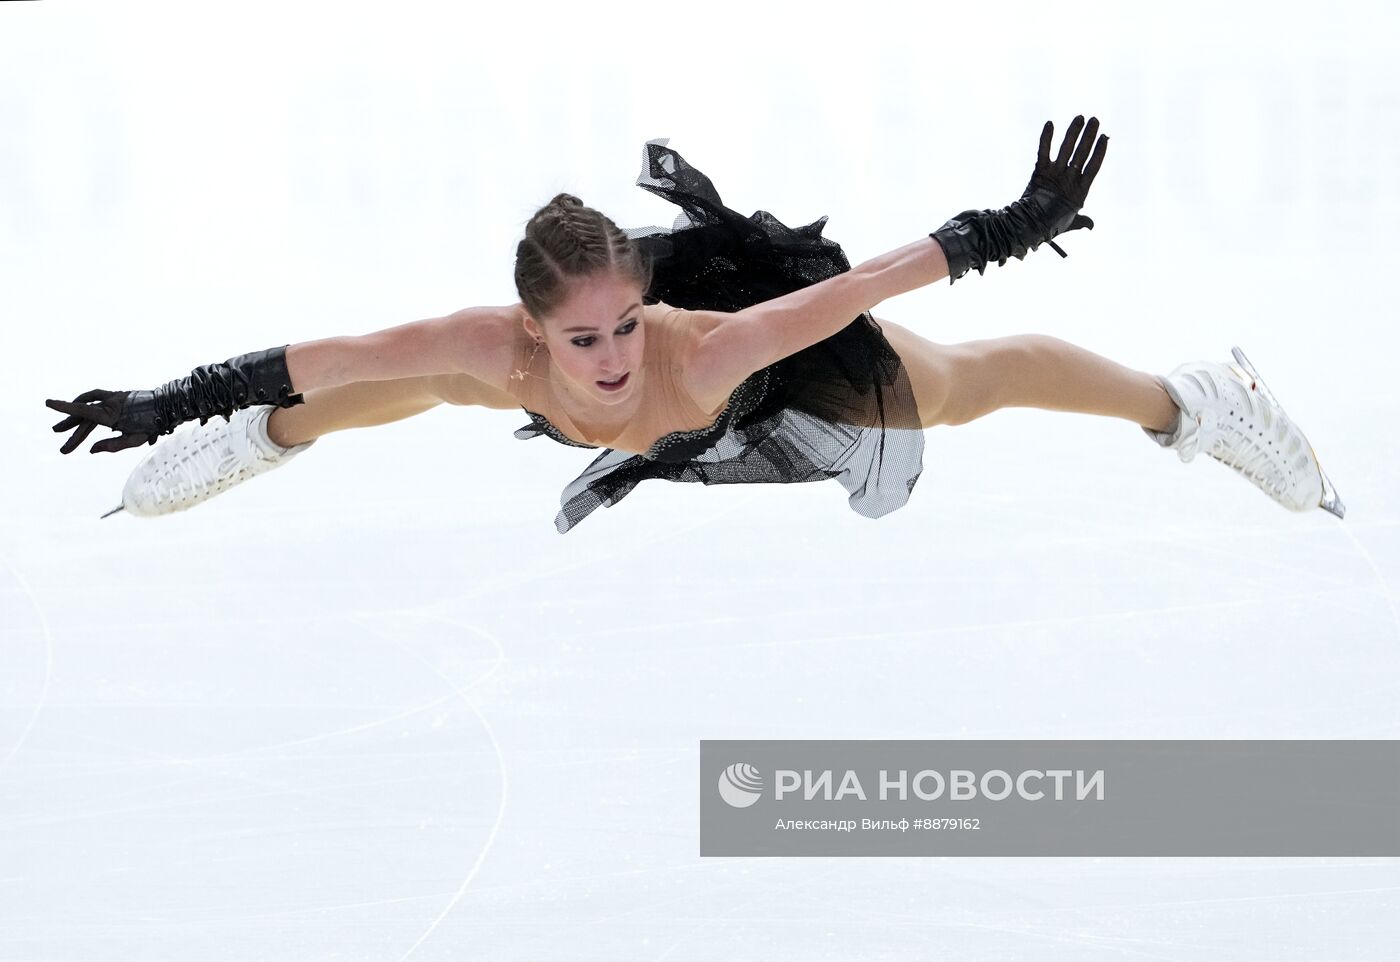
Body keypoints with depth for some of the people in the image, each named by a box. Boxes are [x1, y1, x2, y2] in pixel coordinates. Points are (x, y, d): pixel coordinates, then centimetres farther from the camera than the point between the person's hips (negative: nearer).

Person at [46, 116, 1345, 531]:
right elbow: (323, 359, -32)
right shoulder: (497, 348, -41)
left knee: (969, 385, 17)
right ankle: (255, 448, 57)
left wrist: (1013, 227, -38)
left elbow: (858, 285, -42)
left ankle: (1197, 405, 44)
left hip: (776, 342, -2)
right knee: (435, 387, 25)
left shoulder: (704, 346, -47)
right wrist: (166, 407, -29)